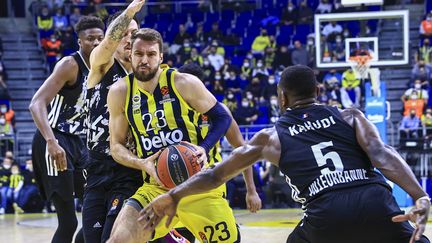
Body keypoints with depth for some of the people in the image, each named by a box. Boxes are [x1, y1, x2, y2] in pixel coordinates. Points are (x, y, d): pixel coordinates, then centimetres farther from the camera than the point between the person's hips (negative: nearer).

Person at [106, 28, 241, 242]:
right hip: (156, 186, 2)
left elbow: (222, 118, 1)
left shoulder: (184, 84, -9)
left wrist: (205, 148, -17)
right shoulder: (120, 93, -1)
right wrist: (142, 163, -15)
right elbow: (116, 145, 5)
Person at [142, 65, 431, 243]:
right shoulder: (350, 117, 21)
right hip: (375, 205, 0)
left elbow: (216, 175, 27)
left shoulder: (271, 137, 23)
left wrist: (173, 196, 38)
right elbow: (381, 155, 2)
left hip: (326, 215, 0)